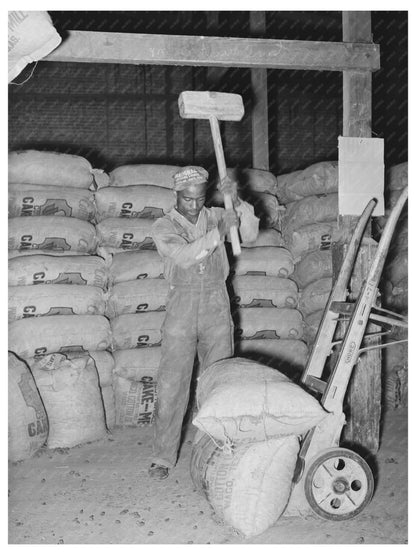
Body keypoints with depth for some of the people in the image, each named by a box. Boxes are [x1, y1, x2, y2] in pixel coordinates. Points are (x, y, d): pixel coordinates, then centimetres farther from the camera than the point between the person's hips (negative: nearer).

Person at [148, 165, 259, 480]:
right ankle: (163, 458, 10)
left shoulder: (216, 217, 8)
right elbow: (184, 256, -18)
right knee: (171, 386, -2)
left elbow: (250, 235, -7)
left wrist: (237, 202, -21)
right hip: (181, 308, -2)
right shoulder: (164, 227, 0)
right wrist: (218, 233, -23)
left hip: (217, 307, 2)